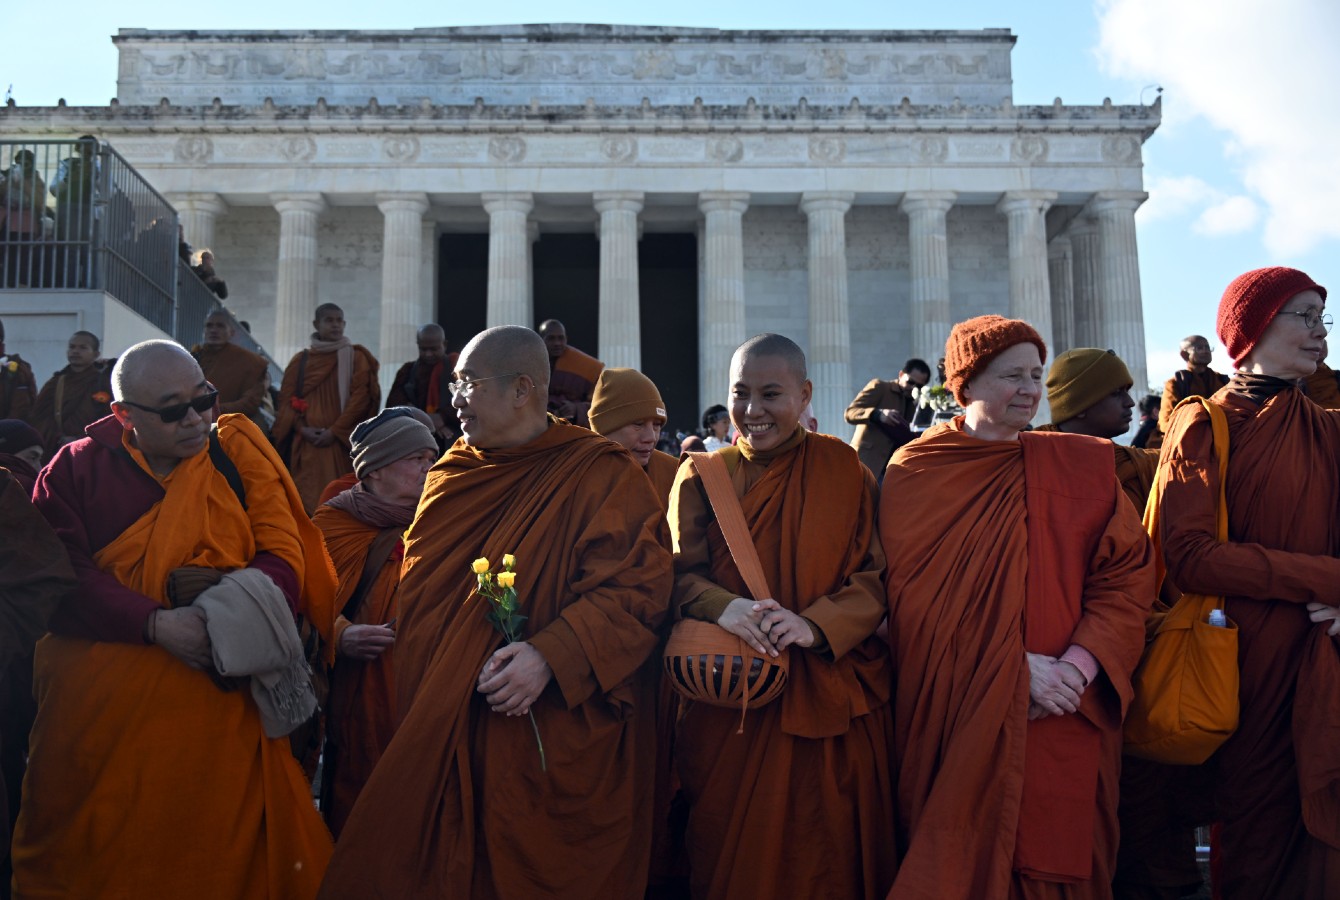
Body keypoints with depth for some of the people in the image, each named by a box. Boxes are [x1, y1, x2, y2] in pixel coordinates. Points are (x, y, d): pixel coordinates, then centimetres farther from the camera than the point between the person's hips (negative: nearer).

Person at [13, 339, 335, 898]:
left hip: (218, 707, 0)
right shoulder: (76, 469, 4)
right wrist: (156, 624, -20)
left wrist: (235, 596, -20)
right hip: (101, 711, 0)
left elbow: (285, 559, -1)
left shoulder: (238, 456, 5)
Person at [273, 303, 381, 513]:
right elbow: (286, 399, 10)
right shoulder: (300, 360, 13)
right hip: (306, 443, 2)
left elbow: (360, 397, -3)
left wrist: (335, 431, -11)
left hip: (340, 442, -2)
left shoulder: (356, 357, 7)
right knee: (306, 496, -5)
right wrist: (302, 428, -6)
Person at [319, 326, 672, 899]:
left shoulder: (602, 475, -6)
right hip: (437, 729, 5)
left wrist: (551, 654, -26)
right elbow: (415, 588, 25)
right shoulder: (451, 474, 14)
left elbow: (637, 588, -15)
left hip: (548, 741, -5)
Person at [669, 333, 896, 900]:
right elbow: (683, 576, 0)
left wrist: (815, 624, -21)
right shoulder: (702, 477, 7)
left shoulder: (844, 469, 3)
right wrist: (725, 608, -23)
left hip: (829, 701, -1)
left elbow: (876, 576, -3)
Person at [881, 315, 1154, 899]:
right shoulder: (915, 472, 0)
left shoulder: (1084, 465, 6)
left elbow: (1129, 573, 2)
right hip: (954, 716, -2)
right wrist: (1014, 666, -14)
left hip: (1066, 720, 2)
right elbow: (915, 591, -5)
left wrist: (1080, 664, -14)